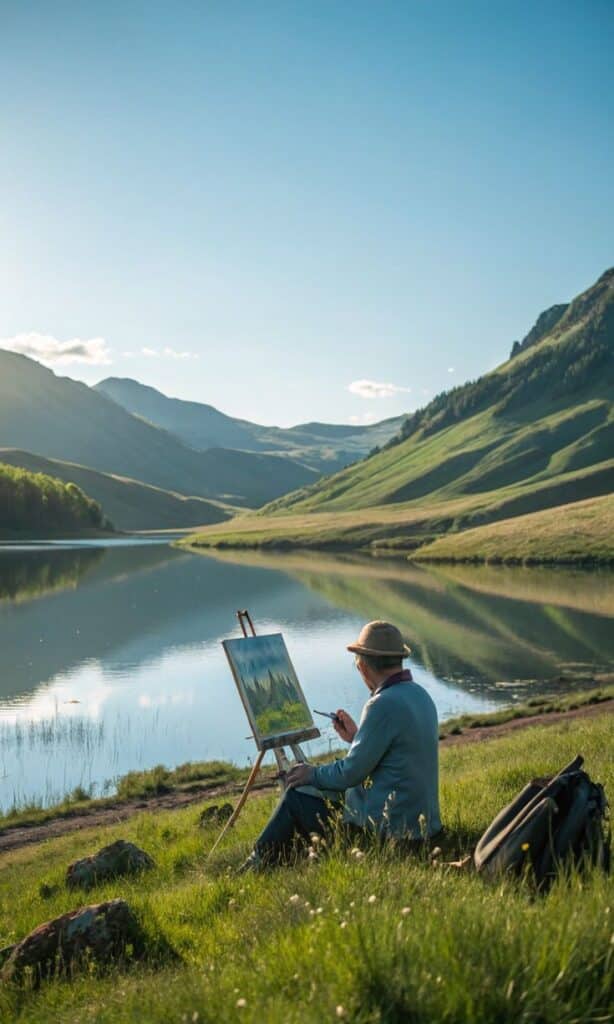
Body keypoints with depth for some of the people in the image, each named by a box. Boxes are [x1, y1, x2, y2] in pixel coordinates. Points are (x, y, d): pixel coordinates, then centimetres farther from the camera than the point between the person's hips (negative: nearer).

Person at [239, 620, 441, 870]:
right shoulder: (420, 695, 6)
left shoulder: (385, 704, -22)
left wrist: (313, 774, -2)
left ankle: (256, 867, 24)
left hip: (389, 828, -9)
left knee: (297, 794, 5)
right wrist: (356, 737, 19)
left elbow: (352, 772, -18)